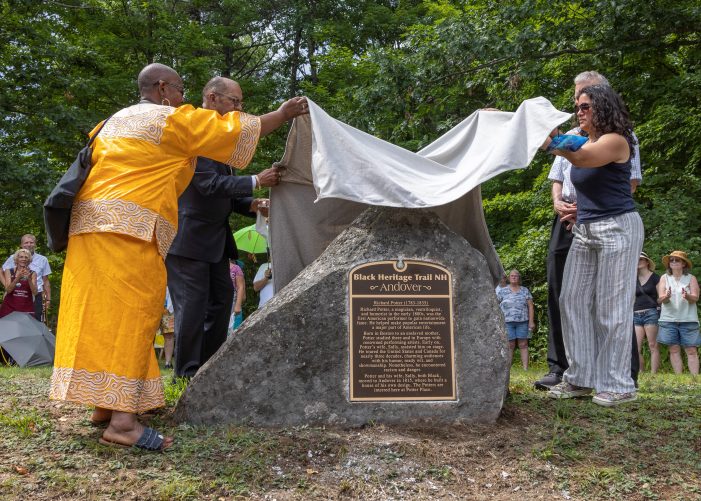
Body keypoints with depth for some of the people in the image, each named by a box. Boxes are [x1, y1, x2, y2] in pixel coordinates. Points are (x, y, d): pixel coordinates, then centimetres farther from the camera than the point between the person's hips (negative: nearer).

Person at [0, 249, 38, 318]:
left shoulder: (32, 273, 6)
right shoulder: (9, 271, 6)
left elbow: (35, 292, -4)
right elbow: (8, 290, -6)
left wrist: (29, 278, -17)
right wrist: (18, 277, -19)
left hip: (26, 308, 0)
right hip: (9, 307, 0)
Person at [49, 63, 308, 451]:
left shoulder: (115, 121, 25)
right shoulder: (174, 119, 1)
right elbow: (237, 129, 4)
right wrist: (283, 113, 16)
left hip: (88, 222, 9)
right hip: (129, 227, -9)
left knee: (100, 312, 9)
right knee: (133, 311, -11)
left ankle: (104, 403, 16)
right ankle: (122, 419, -16)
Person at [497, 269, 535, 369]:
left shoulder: (525, 291, 8)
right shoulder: (503, 291, 6)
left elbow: (530, 306, 5)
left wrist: (531, 321, -3)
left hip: (522, 322, 1)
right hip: (507, 322, -1)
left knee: (523, 344, -1)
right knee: (510, 345, -3)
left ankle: (525, 368, -1)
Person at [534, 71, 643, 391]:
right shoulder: (569, 137, 22)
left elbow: (630, 182, -6)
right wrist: (558, 203, 1)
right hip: (567, 220, 6)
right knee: (559, 293, 3)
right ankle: (559, 368, 10)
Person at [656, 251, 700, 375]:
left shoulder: (691, 278, 5)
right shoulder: (664, 278, 7)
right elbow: (660, 299, -2)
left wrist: (687, 296, -29)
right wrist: (666, 297, -26)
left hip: (688, 319, -1)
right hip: (669, 319, 1)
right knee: (674, 350, 1)